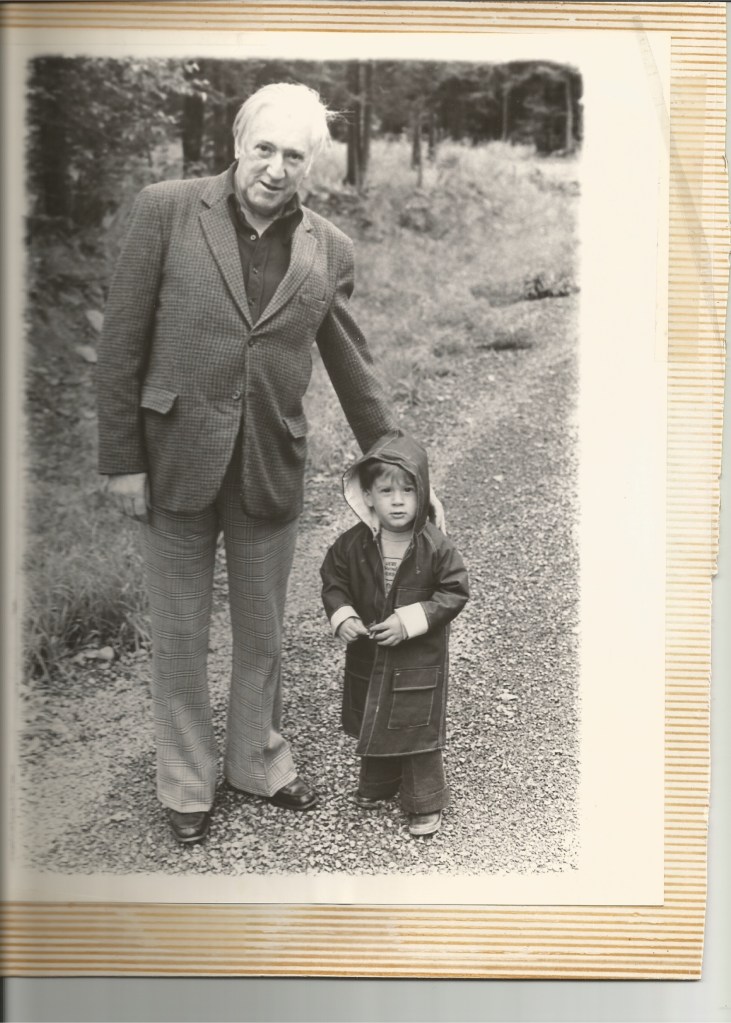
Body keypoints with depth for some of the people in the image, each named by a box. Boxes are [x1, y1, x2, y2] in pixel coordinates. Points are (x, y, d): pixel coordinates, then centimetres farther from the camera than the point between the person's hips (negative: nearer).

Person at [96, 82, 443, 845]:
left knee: (262, 633, 16)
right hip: (177, 460, -2)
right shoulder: (166, 210, -5)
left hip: (271, 467, 2)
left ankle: (257, 761, 39)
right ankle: (186, 783, 31)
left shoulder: (328, 251, 3)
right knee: (179, 636, 11)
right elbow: (122, 343, -5)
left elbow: (352, 371, 10)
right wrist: (121, 458, -7)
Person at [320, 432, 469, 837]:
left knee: (418, 725, 6)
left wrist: (409, 621, -22)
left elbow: (454, 591, -14)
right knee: (371, 721, 20)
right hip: (368, 655, 4)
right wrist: (342, 617, -17)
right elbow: (333, 580, 1)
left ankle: (425, 801, 24)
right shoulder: (353, 544, -11)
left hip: (419, 659, -3)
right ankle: (377, 782, 44)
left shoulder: (435, 547, -19)